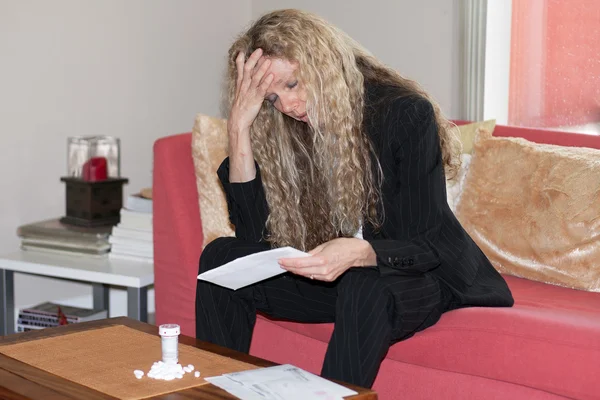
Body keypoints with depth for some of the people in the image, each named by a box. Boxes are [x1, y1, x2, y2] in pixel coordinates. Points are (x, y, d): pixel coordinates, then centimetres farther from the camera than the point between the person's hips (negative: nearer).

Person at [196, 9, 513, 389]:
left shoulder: (406, 114, -18)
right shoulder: (291, 130, -3)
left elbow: (426, 247, -19)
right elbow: (256, 237, -9)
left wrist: (360, 254, -40)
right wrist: (239, 128, -16)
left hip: (421, 276, -5)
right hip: (334, 276, 6)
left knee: (363, 286, -38)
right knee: (221, 257, -11)